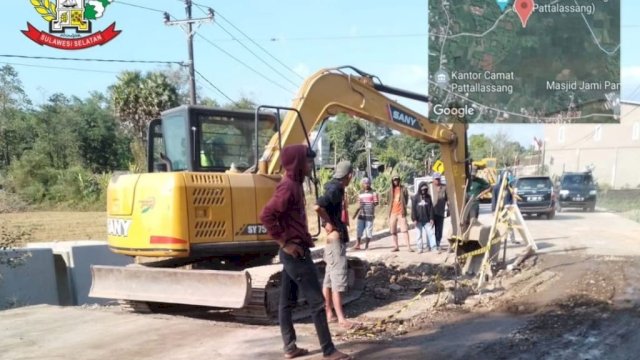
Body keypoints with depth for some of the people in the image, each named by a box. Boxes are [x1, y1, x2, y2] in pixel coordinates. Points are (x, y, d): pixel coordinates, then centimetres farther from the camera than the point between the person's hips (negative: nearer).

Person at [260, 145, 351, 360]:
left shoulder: (295, 184, 12)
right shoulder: (288, 186, -18)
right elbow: (266, 216, -25)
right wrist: (285, 242, -21)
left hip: (295, 251, 10)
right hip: (296, 252, -10)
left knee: (287, 301, 12)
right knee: (317, 302, -3)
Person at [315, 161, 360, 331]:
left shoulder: (336, 188, 12)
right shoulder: (335, 189, -17)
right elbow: (317, 206, -31)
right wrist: (330, 225, -20)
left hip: (336, 237, 10)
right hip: (335, 237, -10)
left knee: (329, 277, 13)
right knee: (338, 278, -8)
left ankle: (329, 313, 21)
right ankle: (341, 318, -5)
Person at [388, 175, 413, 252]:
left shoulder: (403, 189, 1)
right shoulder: (391, 190, 11)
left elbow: (406, 200, 3)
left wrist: (404, 209, -3)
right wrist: (389, 211, 9)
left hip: (401, 212, -4)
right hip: (393, 212, 4)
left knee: (405, 230, -9)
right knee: (393, 230, 6)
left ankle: (408, 246, -10)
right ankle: (396, 246, 14)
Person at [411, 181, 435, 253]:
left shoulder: (428, 197, 5)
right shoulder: (416, 197, -2)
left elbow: (431, 208, 5)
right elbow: (413, 209, -4)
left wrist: (431, 218, -1)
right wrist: (414, 219, -9)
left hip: (427, 220, 2)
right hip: (419, 220, -1)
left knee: (430, 232, -3)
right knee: (420, 234, 5)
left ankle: (433, 247, -3)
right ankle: (420, 248, 11)